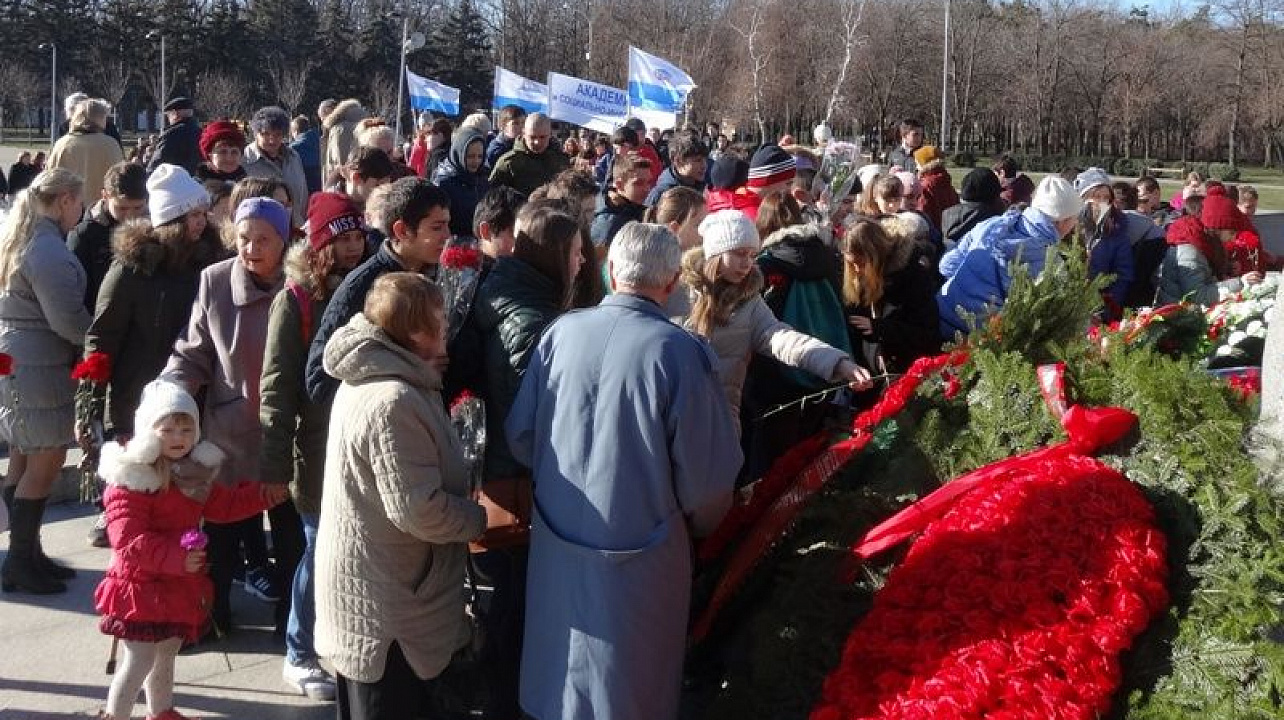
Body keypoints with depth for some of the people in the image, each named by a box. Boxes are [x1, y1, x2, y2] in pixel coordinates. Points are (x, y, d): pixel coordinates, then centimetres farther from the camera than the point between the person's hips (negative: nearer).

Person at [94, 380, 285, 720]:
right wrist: (176, 557, -34)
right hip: (143, 585, -8)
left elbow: (222, 504, 17)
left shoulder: (197, 469, 5)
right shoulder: (130, 479, -21)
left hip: (180, 584, 8)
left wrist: (265, 494, 9)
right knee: (140, 659, -4)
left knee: (167, 653, 22)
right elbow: (128, 539, -27)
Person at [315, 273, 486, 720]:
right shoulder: (394, 401, -27)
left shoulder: (366, 380, 6)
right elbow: (419, 510, -26)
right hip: (386, 605, -10)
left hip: (359, 586, 10)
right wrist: (483, 519, -12)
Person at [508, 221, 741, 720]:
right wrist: (698, 524, 6)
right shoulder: (681, 353, -20)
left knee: (560, 676, 24)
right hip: (638, 556, -3)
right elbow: (707, 473, -16)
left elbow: (520, 436, -2)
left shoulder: (560, 333, -9)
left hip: (556, 540, 4)